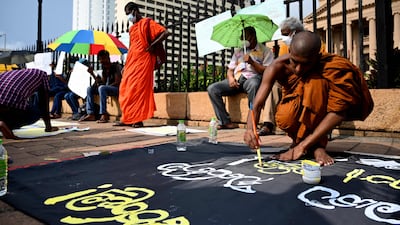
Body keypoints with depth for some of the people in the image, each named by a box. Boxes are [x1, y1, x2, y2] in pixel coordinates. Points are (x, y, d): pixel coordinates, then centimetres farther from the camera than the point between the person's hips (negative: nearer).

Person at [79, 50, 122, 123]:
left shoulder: (116, 66, -6)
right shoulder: (104, 70, 17)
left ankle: (104, 115, -37)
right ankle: (90, 114, -10)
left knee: (102, 88, -34)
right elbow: (102, 82, 10)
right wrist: (92, 74, 2)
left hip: (117, 89, -9)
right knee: (90, 89, 0)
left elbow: (117, 82, -16)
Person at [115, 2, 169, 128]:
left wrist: (152, 45, -12)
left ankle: (138, 119, -7)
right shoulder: (131, 29, 22)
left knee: (139, 89, -10)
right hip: (131, 63, 8)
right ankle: (128, 118, 8)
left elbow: (165, 33, -8)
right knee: (126, 89, 3)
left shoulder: (147, 23, 1)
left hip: (143, 61, -8)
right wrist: (126, 64, 17)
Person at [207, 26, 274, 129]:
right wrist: (230, 78, -2)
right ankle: (225, 122, -17)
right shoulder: (238, 51, 26)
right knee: (212, 89, -16)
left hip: (252, 77, -5)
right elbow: (230, 70, 22)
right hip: (236, 79, 5)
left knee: (253, 84, -43)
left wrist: (252, 62, -13)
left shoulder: (265, 51, 10)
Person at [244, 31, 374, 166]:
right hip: (294, 110, 1)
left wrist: (303, 145, -39)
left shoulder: (326, 65, -28)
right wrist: (250, 129, -50)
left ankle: (317, 145, -22)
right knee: (284, 118, -37)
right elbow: (257, 105, -27)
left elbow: (339, 111, -33)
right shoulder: (278, 67, -24)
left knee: (316, 82, -33)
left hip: (317, 113, 0)